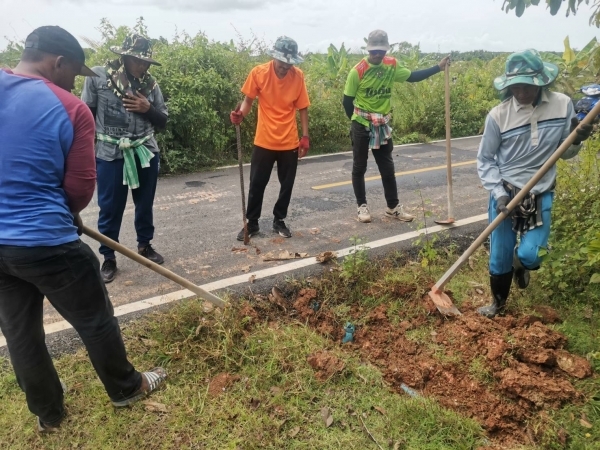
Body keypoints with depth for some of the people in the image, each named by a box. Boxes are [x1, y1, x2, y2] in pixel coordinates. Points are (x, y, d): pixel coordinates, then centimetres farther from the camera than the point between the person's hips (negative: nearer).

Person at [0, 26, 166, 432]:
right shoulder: (71, 109, -14)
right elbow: (81, 187, -9)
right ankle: (126, 387, 34)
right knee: (96, 321, 14)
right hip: (47, 242, -6)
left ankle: (48, 413, 37)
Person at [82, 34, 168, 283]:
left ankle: (145, 245, 35)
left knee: (145, 204, 15)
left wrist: (148, 109, -12)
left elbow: (162, 121, 8)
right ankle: (108, 257, 20)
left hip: (145, 152, 3)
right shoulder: (98, 76, -6)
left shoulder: (150, 83, 3)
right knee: (110, 209, 4)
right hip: (110, 154, -3)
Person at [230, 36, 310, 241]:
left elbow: (303, 108, 1)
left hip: (290, 142, 1)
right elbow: (248, 100, 0)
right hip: (264, 141, -1)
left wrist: (305, 136, -1)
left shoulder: (298, 76, -5)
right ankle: (252, 223, 21)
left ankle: (279, 221, 29)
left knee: (287, 184, 10)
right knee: (257, 184, 5)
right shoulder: (258, 72, -9)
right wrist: (241, 113, -21)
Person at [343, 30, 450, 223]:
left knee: (388, 168, 9)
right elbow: (347, 101, -7)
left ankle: (393, 207, 20)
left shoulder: (392, 65, -2)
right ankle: (362, 206, 19)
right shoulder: (358, 71, -15)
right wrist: (358, 121, 2)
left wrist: (438, 67, 3)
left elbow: (413, 76, 10)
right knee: (359, 167, 6)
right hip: (362, 126, -4)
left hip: (382, 126, 4)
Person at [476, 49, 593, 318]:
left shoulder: (562, 105, -5)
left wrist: (577, 140, -18)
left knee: (529, 254, -11)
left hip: (541, 194, 1)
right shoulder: (498, 115, -11)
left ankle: (520, 264, 30)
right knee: (499, 256, 6)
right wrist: (498, 194, -14)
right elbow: (485, 160, -3)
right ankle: (498, 302, 34)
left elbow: (564, 153, 4)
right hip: (505, 193, -1)